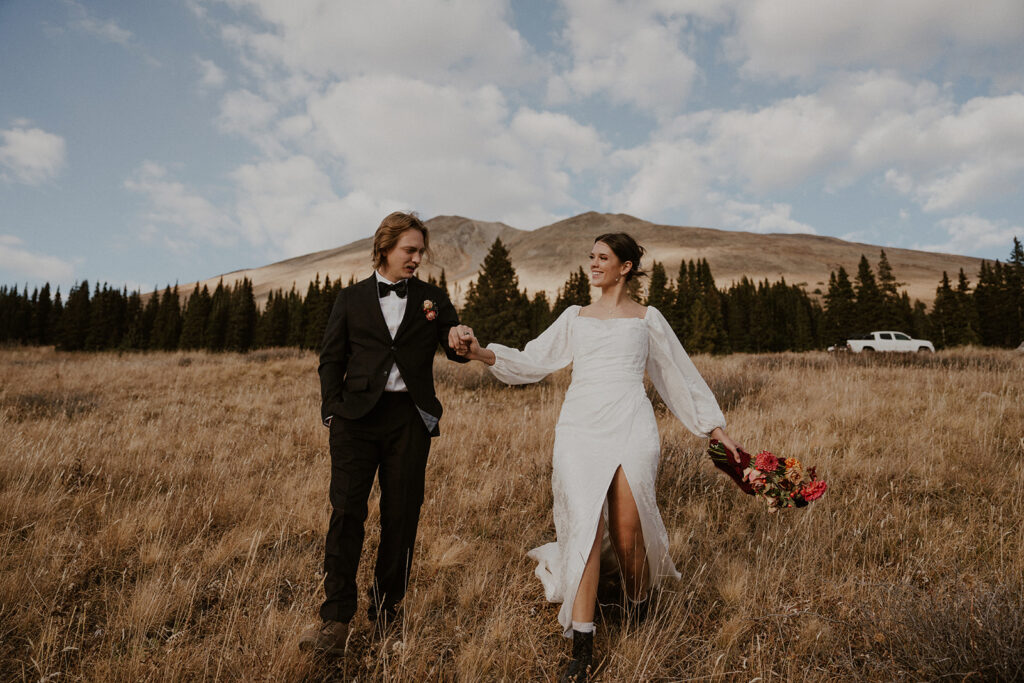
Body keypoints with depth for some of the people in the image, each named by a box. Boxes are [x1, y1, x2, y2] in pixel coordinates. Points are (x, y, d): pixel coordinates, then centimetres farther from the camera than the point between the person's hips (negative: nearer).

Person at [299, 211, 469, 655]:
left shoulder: (431, 299, 10)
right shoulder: (351, 300, 10)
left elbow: (460, 354, 5)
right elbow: (331, 360, 11)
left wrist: (442, 319, -15)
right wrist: (332, 411, -1)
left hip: (410, 418, 1)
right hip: (358, 417, 0)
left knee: (401, 517, 5)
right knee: (345, 512, -7)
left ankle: (385, 610, 22)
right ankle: (335, 621, 1)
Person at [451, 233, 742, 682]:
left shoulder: (647, 318, 14)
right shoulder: (575, 317, 19)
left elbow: (680, 376, 17)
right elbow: (531, 361, 12)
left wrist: (717, 429, 16)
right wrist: (480, 352, -4)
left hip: (630, 427, -1)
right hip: (580, 429, 1)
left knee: (628, 532, -2)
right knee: (585, 528, -7)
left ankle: (641, 619, 28)